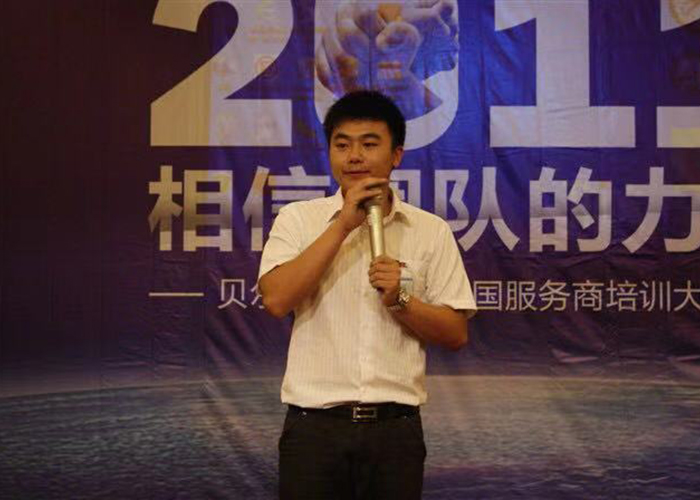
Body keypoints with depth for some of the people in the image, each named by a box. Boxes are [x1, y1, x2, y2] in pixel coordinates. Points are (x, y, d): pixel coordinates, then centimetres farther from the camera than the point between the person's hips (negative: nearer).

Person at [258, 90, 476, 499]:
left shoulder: (431, 231, 4)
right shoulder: (298, 219, 4)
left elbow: (456, 334, 4)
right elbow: (277, 300, -12)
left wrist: (399, 300, -14)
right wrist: (343, 224, -12)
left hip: (395, 424, 1)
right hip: (314, 423, -1)